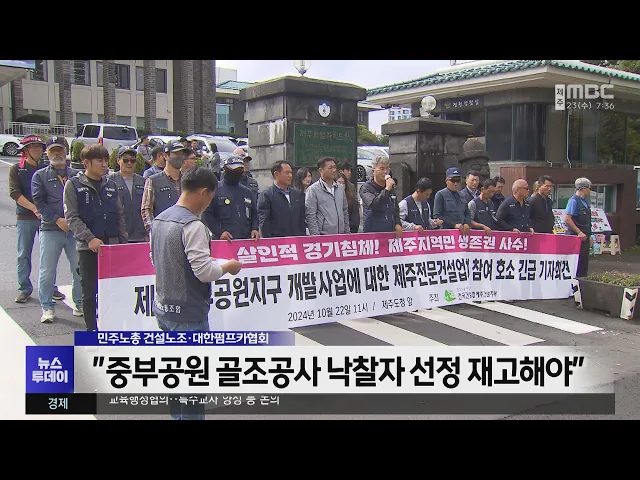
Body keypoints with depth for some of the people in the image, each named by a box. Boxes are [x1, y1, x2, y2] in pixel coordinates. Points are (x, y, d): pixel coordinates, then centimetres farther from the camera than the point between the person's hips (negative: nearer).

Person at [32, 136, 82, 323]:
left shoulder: (76, 175, 12)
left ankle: (79, 304, 17)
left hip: (75, 228, 1)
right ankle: (47, 307, 14)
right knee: (47, 270, 2)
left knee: (79, 269, 4)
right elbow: (39, 202, -1)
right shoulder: (40, 176, 9)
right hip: (50, 229, -1)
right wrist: (57, 219, -13)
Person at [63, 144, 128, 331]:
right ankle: (92, 330, 15)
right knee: (90, 291, 4)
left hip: (112, 245, 3)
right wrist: (90, 238, -19)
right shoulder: (73, 185, -2)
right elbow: (72, 217, -8)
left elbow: (119, 216, 14)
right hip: (88, 247, -3)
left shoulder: (111, 185, 10)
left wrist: (124, 243, 7)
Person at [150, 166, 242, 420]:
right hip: (189, 313, -9)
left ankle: (177, 414, 30)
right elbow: (204, 271, -23)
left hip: (163, 308, 9)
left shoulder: (159, 219, 7)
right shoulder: (193, 225, -20)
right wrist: (227, 266, -6)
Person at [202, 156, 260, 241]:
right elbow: (206, 214, -3)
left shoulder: (247, 192, 19)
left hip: (247, 240, 5)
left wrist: (255, 229, 4)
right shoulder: (215, 190, 2)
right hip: (224, 241, -5)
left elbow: (254, 214, 24)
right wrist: (219, 232, -15)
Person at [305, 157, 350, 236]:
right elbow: (310, 216, -8)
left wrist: (347, 231, 14)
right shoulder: (313, 190, -5)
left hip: (341, 235, 5)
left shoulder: (340, 188, 13)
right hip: (323, 235, -5)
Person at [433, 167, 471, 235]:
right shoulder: (440, 194, 2)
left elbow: (467, 214, 21)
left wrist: (467, 224, -1)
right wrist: (454, 225, -12)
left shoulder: (461, 195, 19)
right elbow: (437, 216, -6)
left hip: (462, 231, 5)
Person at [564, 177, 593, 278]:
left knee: (584, 262, 10)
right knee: (576, 262, -9)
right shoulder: (574, 201, -12)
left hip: (584, 237, 9)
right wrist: (579, 233, -19)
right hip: (576, 237, -9)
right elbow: (567, 218, -20)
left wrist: (588, 236, 17)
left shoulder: (584, 201, 14)